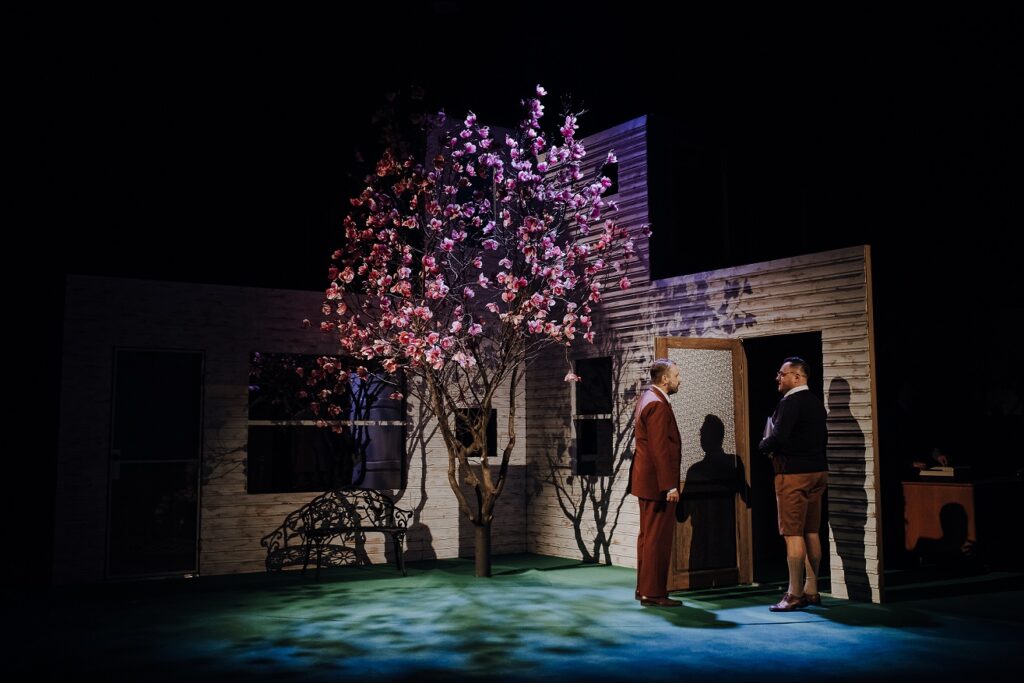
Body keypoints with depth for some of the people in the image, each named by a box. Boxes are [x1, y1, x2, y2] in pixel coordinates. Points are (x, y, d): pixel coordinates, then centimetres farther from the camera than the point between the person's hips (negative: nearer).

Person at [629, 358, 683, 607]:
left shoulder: (646, 398, 13)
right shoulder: (657, 405, -19)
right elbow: (659, 448, -23)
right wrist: (669, 485, -23)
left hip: (647, 480, 11)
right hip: (658, 482, -11)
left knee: (648, 535, 16)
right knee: (658, 538, -5)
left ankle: (644, 588, 24)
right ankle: (653, 593, 0)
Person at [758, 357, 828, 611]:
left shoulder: (790, 402, -14)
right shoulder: (816, 402, 13)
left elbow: (778, 437, -22)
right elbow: (822, 437, 18)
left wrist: (763, 446, -3)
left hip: (794, 474, -9)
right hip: (817, 471, 9)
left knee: (793, 534, -5)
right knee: (811, 533, 12)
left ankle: (795, 595, -3)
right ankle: (811, 590, 18)